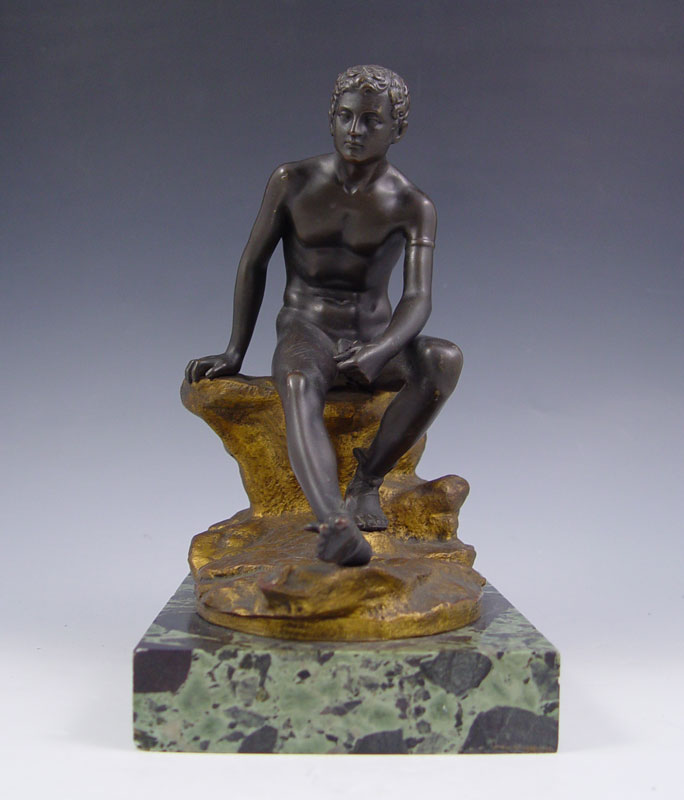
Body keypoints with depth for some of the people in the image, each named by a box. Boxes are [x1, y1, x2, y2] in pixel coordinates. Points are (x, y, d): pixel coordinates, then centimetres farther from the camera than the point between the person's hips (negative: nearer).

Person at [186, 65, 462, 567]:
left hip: (374, 343, 1)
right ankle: (334, 526, -58)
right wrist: (235, 353, -2)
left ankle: (367, 482, -22)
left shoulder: (414, 207, -6)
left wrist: (381, 351, -38)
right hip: (305, 337, -1)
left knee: (445, 358, -31)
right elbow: (254, 262, 4)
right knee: (299, 386, -38)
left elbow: (418, 300, -17)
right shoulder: (292, 181, -2)